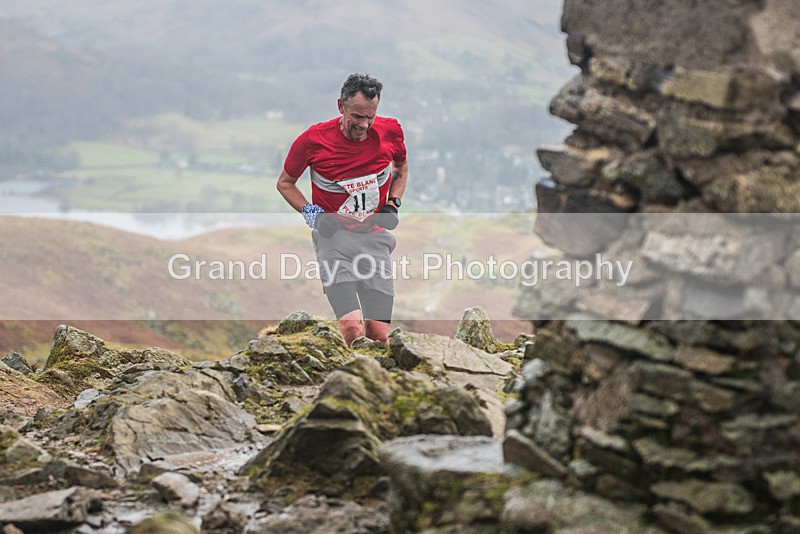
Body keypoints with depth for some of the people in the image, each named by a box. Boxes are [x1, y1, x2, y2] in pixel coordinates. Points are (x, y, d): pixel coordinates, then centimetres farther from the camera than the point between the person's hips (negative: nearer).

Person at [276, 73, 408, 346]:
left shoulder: (390, 131, -3)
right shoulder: (313, 139, -10)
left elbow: (402, 166, 21)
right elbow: (285, 182, 7)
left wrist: (392, 204, 5)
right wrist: (310, 212, -8)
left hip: (375, 238, 3)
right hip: (334, 236, -3)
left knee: (379, 334, -2)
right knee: (352, 329, -23)